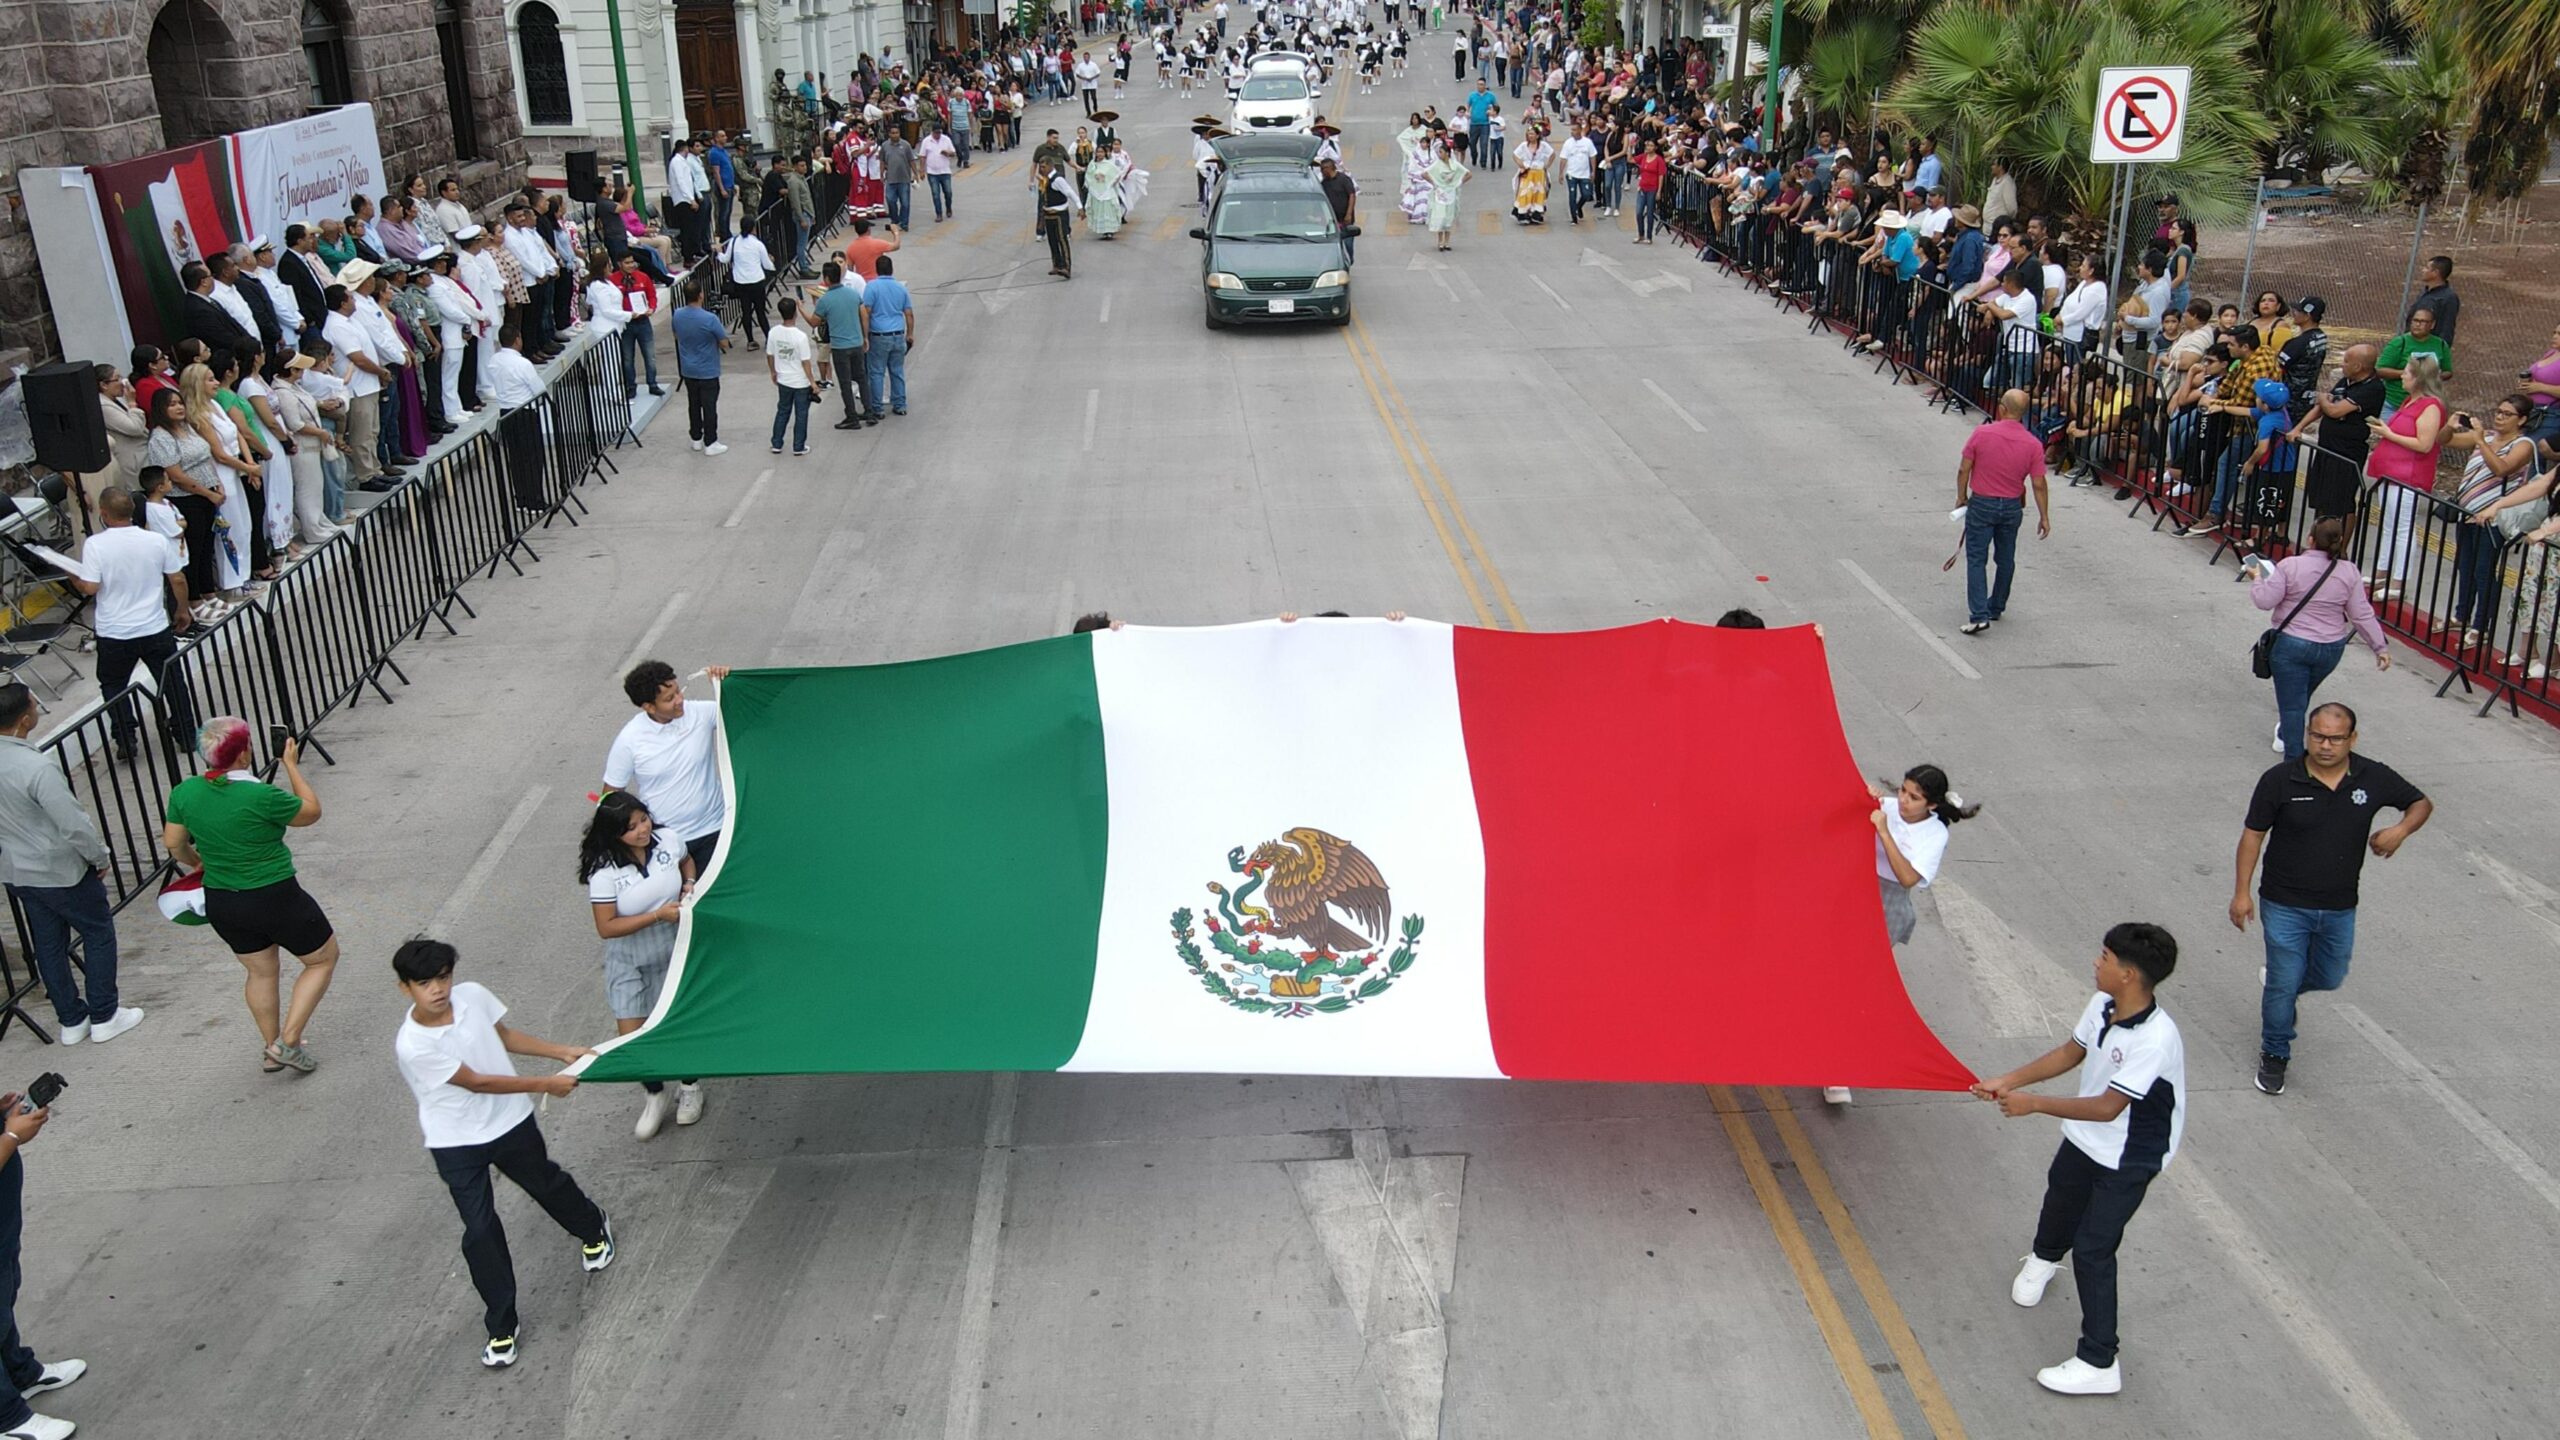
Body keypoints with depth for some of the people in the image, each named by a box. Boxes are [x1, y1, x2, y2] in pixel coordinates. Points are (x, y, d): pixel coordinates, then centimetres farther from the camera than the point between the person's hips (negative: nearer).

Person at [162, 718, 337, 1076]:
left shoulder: (184, 793, -8)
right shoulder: (261, 796, -25)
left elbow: (174, 844, 7)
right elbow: (311, 812, -8)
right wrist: (292, 766, 1)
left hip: (221, 905, 6)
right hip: (275, 899, -6)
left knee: (260, 972, 26)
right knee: (323, 959, 15)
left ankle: (271, 1048, 37)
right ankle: (288, 1041, 9)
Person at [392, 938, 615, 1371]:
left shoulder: (473, 995, -14)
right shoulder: (412, 1045, -28)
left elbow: (504, 1036, 7)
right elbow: (478, 1082, -24)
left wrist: (563, 1053, 5)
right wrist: (545, 1085, -19)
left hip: (509, 1122, 4)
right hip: (457, 1145, -4)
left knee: (546, 1183, 25)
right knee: (480, 1231, -3)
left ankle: (593, 1230, 55)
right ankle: (500, 1326, 12)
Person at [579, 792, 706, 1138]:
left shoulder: (667, 841, -12)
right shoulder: (605, 870, -24)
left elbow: (687, 862, 13)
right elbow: (606, 927, -22)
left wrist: (689, 884, -8)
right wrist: (658, 915, -27)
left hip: (674, 951, 3)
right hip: (629, 962, -2)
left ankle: (690, 1088, 37)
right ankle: (655, 1096, 24)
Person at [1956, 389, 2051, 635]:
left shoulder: (1981, 433, -14)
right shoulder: (2033, 444, -9)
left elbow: (1963, 470, -9)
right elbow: (2039, 485, -7)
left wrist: (1961, 497, 6)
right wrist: (2044, 517, 3)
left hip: (1981, 504, -3)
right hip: (2012, 507, 3)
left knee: (1976, 560, 0)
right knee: (2005, 559, 19)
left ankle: (1979, 615, -12)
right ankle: (1996, 607, 31)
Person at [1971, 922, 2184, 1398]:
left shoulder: (2155, 1039, -35)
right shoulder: (2102, 1005, -13)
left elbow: (2107, 1107, -32)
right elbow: (2071, 1052, 4)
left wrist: (2034, 1104, -27)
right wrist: (2008, 1082, -1)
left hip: (2127, 1160, -8)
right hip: (2083, 1140, 8)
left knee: (2092, 1250, -5)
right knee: (2061, 1199, 31)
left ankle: (2098, 1363, 8)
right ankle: (2044, 1258, 65)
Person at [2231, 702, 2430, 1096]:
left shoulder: (2374, 778, -8)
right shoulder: (2280, 780, -15)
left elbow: (2421, 803, 7)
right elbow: (2253, 835, -8)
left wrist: (2401, 829, -16)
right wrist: (2241, 893, -9)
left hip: (2339, 909, 3)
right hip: (2285, 905, -3)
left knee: (2329, 978, 19)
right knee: (2284, 983, 4)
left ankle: (2278, 982, 52)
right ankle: (2274, 1054, 26)